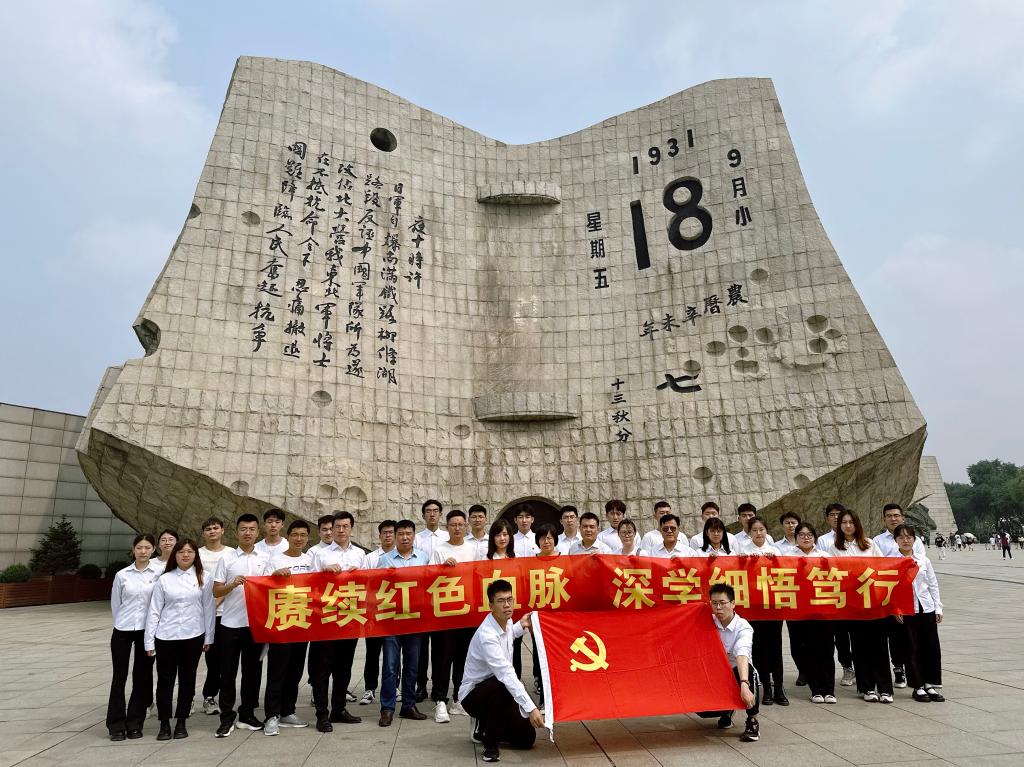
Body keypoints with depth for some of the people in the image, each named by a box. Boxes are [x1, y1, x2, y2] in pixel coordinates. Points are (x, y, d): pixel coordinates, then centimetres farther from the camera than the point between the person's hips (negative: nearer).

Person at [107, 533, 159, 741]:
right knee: (119, 677, 4)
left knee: (142, 677, 6)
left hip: (147, 630, 0)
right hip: (123, 630, 1)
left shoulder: (158, 575, -3)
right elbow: (115, 604, 8)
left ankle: (135, 724, 18)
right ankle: (116, 725, 16)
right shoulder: (122, 575, 0)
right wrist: (122, 622, 8)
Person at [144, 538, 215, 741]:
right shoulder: (164, 579, 2)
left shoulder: (203, 579, 2)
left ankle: (181, 723, 22)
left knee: (187, 680, 9)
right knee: (165, 680, 5)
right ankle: (164, 724, 20)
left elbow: (208, 609, 3)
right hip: (166, 638, 0)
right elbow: (154, 611, 2)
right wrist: (149, 641, -1)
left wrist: (208, 637, 1)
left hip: (193, 637, 0)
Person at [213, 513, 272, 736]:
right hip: (231, 623, -1)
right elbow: (216, 591, 1)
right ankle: (227, 718, 15)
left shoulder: (265, 558, 5)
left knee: (253, 670, 9)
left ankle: (247, 714, 22)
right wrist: (233, 584, -17)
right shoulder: (226, 558, 1)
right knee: (228, 672, 4)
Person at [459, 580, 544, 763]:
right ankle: (491, 743, -16)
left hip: (496, 692, 8)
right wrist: (530, 708, -46)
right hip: (473, 694, -7)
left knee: (527, 738, 0)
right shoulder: (487, 635, -31)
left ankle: (484, 726, 22)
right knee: (501, 686, -39)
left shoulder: (507, 622, -5)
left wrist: (521, 626, 11)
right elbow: (506, 674, -40)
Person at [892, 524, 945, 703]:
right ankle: (918, 687, 13)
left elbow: (933, 585, 11)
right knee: (912, 649, 2)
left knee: (932, 647, 6)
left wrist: (938, 608, 6)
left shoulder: (924, 561, 8)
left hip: (927, 608, 4)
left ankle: (929, 684, 20)